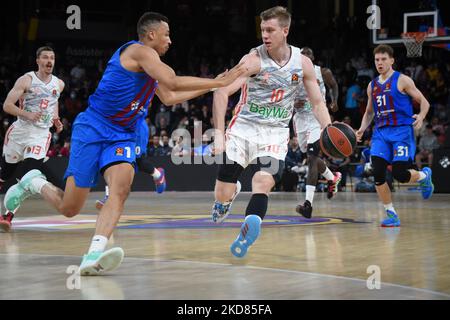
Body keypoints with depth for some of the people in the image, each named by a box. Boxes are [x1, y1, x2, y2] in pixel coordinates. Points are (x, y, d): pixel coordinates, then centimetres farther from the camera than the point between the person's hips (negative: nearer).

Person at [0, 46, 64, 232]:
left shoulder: (59, 84, 7)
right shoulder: (26, 80, -6)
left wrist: (56, 118, 12)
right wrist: (27, 114, -25)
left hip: (41, 134, 1)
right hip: (20, 131, -1)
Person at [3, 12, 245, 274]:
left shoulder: (149, 61, 18)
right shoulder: (139, 51, -12)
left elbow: (169, 97, 26)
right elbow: (173, 82, -22)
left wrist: (210, 86, 22)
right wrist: (219, 83, -17)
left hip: (122, 136, 8)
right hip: (92, 130, -8)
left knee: (121, 188, -22)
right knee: (69, 208, -5)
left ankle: (94, 256, -35)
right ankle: (34, 183, 27)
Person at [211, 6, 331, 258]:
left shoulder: (302, 63, -1)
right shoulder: (254, 60, -14)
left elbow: (318, 102, 7)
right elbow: (222, 92, -21)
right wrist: (219, 133, -30)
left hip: (276, 133, 2)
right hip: (244, 127, -1)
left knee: (263, 182, -24)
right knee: (222, 195, -3)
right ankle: (231, 191, 33)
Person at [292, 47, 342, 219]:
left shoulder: (323, 73, -3)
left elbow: (333, 85, 17)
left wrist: (334, 101, -1)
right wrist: (293, 104, -16)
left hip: (318, 119, -4)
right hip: (301, 119, 4)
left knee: (311, 158, -17)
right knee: (311, 158, 17)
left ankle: (308, 204, -22)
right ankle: (332, 178, 49)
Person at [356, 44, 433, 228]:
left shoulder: (402, 80, -1)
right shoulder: (372, 86, 15)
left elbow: (424, 102, -1)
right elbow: (369, 112, 27)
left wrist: (421, 116, -22)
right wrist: (362, 129, 9)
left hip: (402, 131, -5)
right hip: (381, 132, 5)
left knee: (400, 175, -14)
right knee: (378, 174, -12)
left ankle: (424, 176, 21)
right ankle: (391, 215, 0)